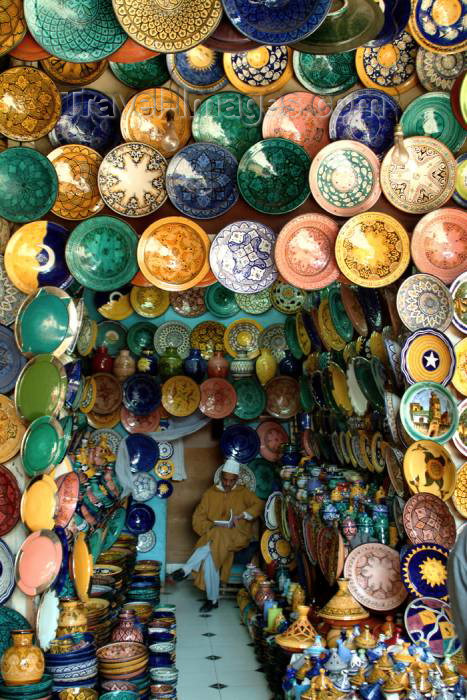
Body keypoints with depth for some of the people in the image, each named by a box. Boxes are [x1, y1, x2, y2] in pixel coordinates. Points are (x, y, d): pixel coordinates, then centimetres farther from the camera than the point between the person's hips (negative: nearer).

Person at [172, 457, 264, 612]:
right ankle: (212, 599, -17)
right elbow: (198, 518, 7)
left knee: (217, 539, -34)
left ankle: (186, 570, -29)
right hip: (213, 535, 1)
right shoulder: (210, 493, 12)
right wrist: (212, 527, -12)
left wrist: (241, 515, -15)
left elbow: (259, 505, -1)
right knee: (209, 555, -29)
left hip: (236, 536, -1)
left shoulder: (243, 492, 11)